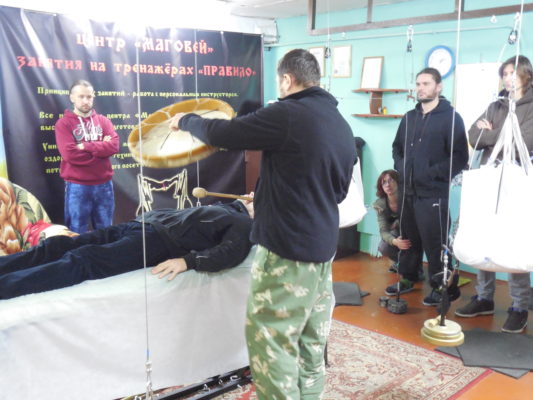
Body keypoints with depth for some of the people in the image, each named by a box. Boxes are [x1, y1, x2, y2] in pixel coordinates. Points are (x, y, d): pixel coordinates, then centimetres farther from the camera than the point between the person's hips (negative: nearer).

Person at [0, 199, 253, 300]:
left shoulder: (244, 227, 7)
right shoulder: (230, 210, 26)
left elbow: (230, 254, -15)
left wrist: (188, 261, -25)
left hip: (159, 241, -6)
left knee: (80, 263, -24)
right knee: (58, 246, -5)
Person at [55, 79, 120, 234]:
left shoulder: (103, 121, 10)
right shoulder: (64, 123, -1)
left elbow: (114, 146, -7)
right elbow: (69, 154, -16)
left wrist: (85, 146, -14)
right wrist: (100, 148, -8)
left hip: (104, 185, 4)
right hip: (77, 187, -3)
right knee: (78, 233, 4)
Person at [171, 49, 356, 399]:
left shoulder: (286, 115, -15)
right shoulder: (343, 127, 10)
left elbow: (221, 133, -9)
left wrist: (186, 120, 12)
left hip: (287, 248, -9)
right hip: (323, 245, 9)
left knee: (272, 340, 2)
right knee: (311, 339, 17)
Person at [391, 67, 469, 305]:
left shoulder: (450, 117, -6)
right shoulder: (409, 118, 15)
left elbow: (460, 157, -11)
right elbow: (397, 147, 23)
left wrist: (433, 173, -17)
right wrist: (400, 167, 5)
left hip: (433, 193, -6)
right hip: (407, 191, 7)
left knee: (434, 242, -2)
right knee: (408, 238, 16)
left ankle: (444, 287, 11)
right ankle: (407, 279, 30)